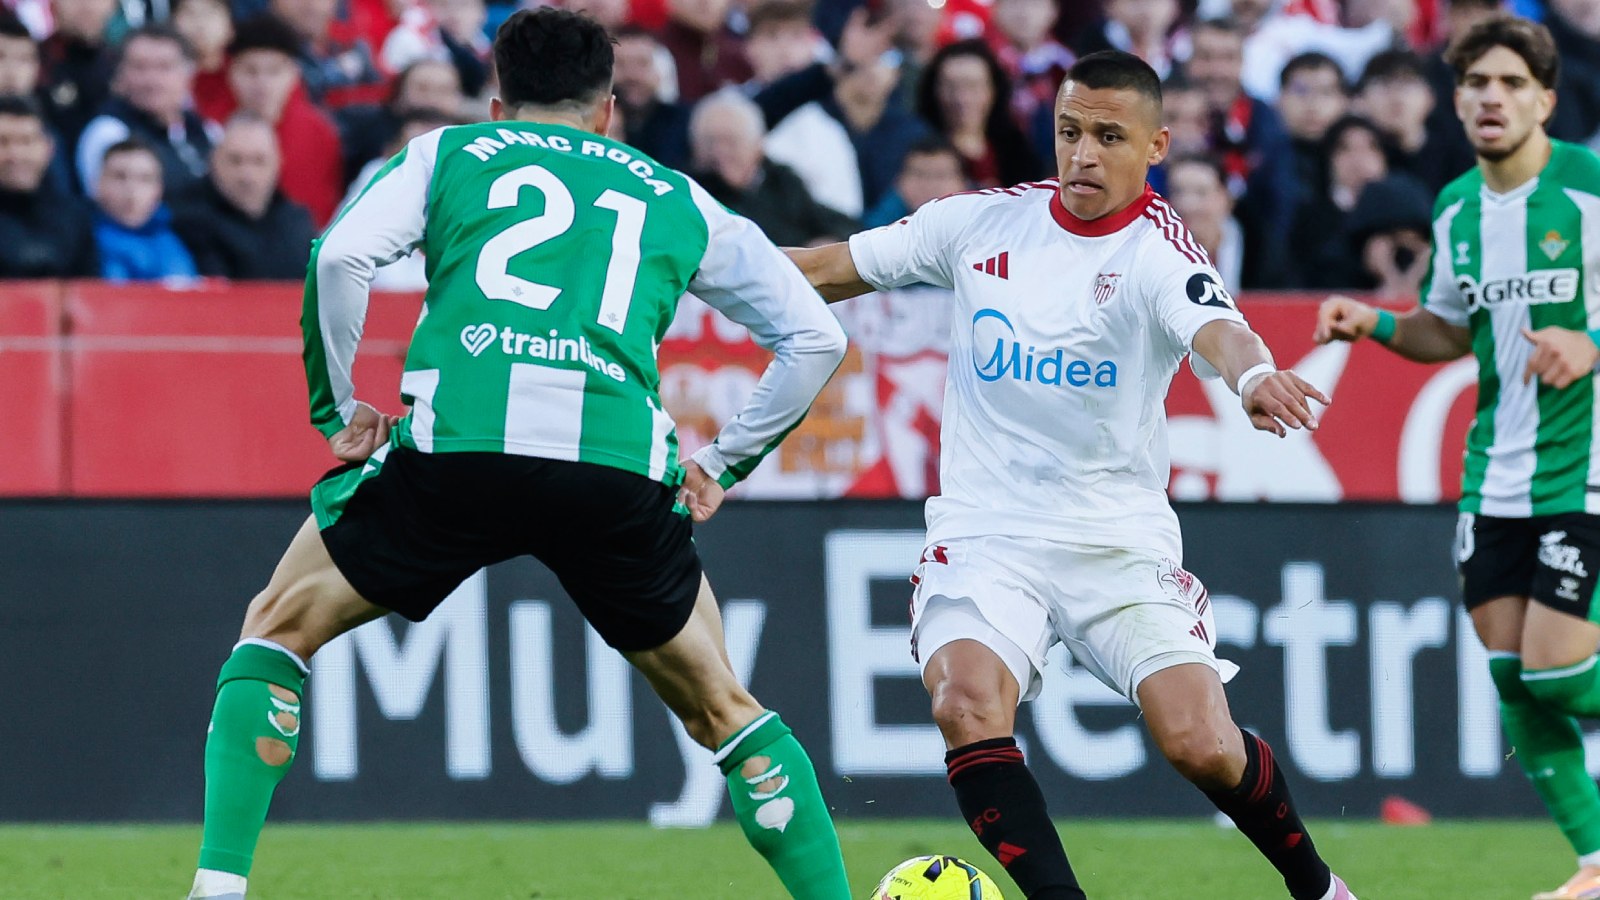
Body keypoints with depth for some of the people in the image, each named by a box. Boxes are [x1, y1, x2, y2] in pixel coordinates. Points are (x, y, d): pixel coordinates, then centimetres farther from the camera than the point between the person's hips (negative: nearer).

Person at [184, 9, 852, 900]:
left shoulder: (449, 153, 22)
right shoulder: (678, 200, 27)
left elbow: (340, 259, 4)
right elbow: (816, 335, 25)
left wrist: (335, 409, 14)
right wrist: (725, 463, 31)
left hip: (457, 443, -1)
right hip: (621, 454, 1)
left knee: (278, 629, 19)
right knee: (721, 709, 21)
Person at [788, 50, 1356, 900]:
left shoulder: (1157, 250, -11)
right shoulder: (982, 221, 2)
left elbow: (1216, 327, -32)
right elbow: (835, 269, 13)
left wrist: (1253, 374, -55)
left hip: (1121, 540, -2)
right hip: (985, 534, 2)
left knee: (1202, 745, -11)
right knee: (967, 703, -26)